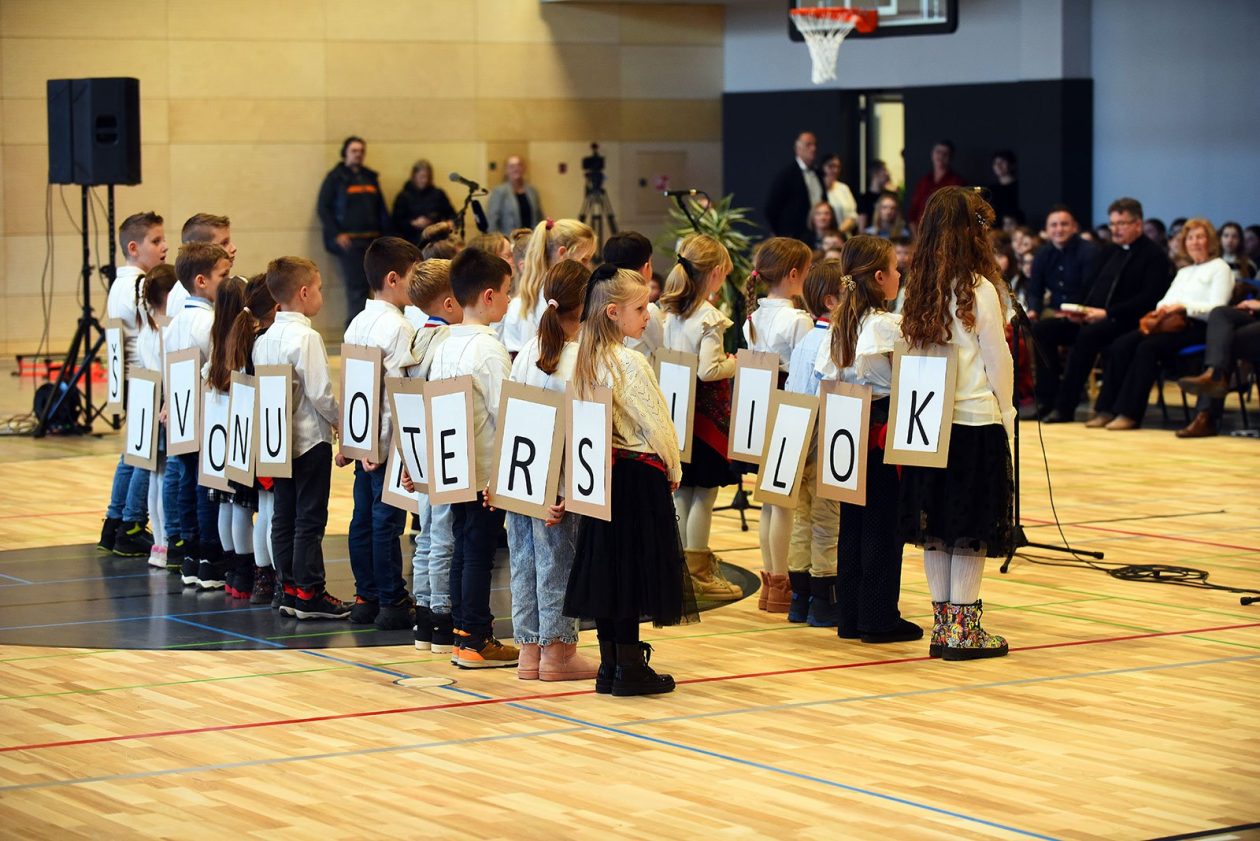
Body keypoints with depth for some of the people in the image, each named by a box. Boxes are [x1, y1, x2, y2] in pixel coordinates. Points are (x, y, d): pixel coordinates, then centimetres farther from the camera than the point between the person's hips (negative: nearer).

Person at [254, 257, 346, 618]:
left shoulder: (264, 340, 5)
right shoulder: (306, 338, -17)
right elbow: (320, 393, -19)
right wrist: (341, 420, -3)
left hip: (279, 439, 8)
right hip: (311, 439, -7)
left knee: (284, 515, 11)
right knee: (310, 518, -2)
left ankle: (286, 588, 15)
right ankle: (309, 592, 0)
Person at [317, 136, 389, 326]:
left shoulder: (370, 177, 17)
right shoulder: (335, 177, 1)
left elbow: (381, 209, 18)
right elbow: (323, 208, -3)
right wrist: (336, 234, -12)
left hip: (372, 239, 5)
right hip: (348, 240, -5)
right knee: (356, 284, -10)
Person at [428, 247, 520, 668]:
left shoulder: (445, 346, 7)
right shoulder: (490, 349, -16)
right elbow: (503, 411, -18)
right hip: (488, 468, -8)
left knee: (464, 547, 13)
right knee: (480, 551, -3)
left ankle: (463, 630, 19)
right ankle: (475, 641, 1)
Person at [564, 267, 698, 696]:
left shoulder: (587, 362, 5)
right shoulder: (630, 363, -17)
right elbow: (656, 425, -15)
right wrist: (673, 470, 0)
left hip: (602, 472, 8)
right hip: (639, 475, -8)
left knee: (607, 565, 11)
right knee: (633, 567, -2)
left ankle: (609, 666, 16)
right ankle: (629, 669, 3)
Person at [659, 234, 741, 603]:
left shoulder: (669, 312, 5)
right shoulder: (710, 318, -18)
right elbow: (708, 370, -23)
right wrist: (737, 363, -7)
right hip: (706, 413, -7)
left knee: (681, 491, 14)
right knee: (704, 493, 0)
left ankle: (680, 563, 21)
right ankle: (698, 573, 3)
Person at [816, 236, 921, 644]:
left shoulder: (838, 324, 8)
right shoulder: (887, 325, -13)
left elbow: (825, 375, 9)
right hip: (883, 430, -7)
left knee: (852, 524, 11)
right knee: (884, 526, -1)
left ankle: (849, 616, 15)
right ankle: (879, 619, 2)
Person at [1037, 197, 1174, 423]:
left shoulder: (1154, 256, 0)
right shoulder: (1108, 251, 22)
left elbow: (1148, 299, -12)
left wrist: (1107, 313, -20)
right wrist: (1080, 311, -1)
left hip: (1125, 322, -8)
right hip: (1090, 317, 8)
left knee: (1088, 335, -38)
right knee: (1041, 330, -13)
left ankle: (1065, 407, -34)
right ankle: (1048, 399, -16)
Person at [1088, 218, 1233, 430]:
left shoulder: (1219, 268, 7)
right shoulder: (1184, 272, 31)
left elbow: (1217, 307, -6)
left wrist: (1183, 306, -17)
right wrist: (1162, 309, -4)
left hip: (1197, 326, -7)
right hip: (1170, 322, 7)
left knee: (1148, 347, -33)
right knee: (1121, 345, -20)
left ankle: (1129, 413, -34)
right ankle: (1106, 409, -26)